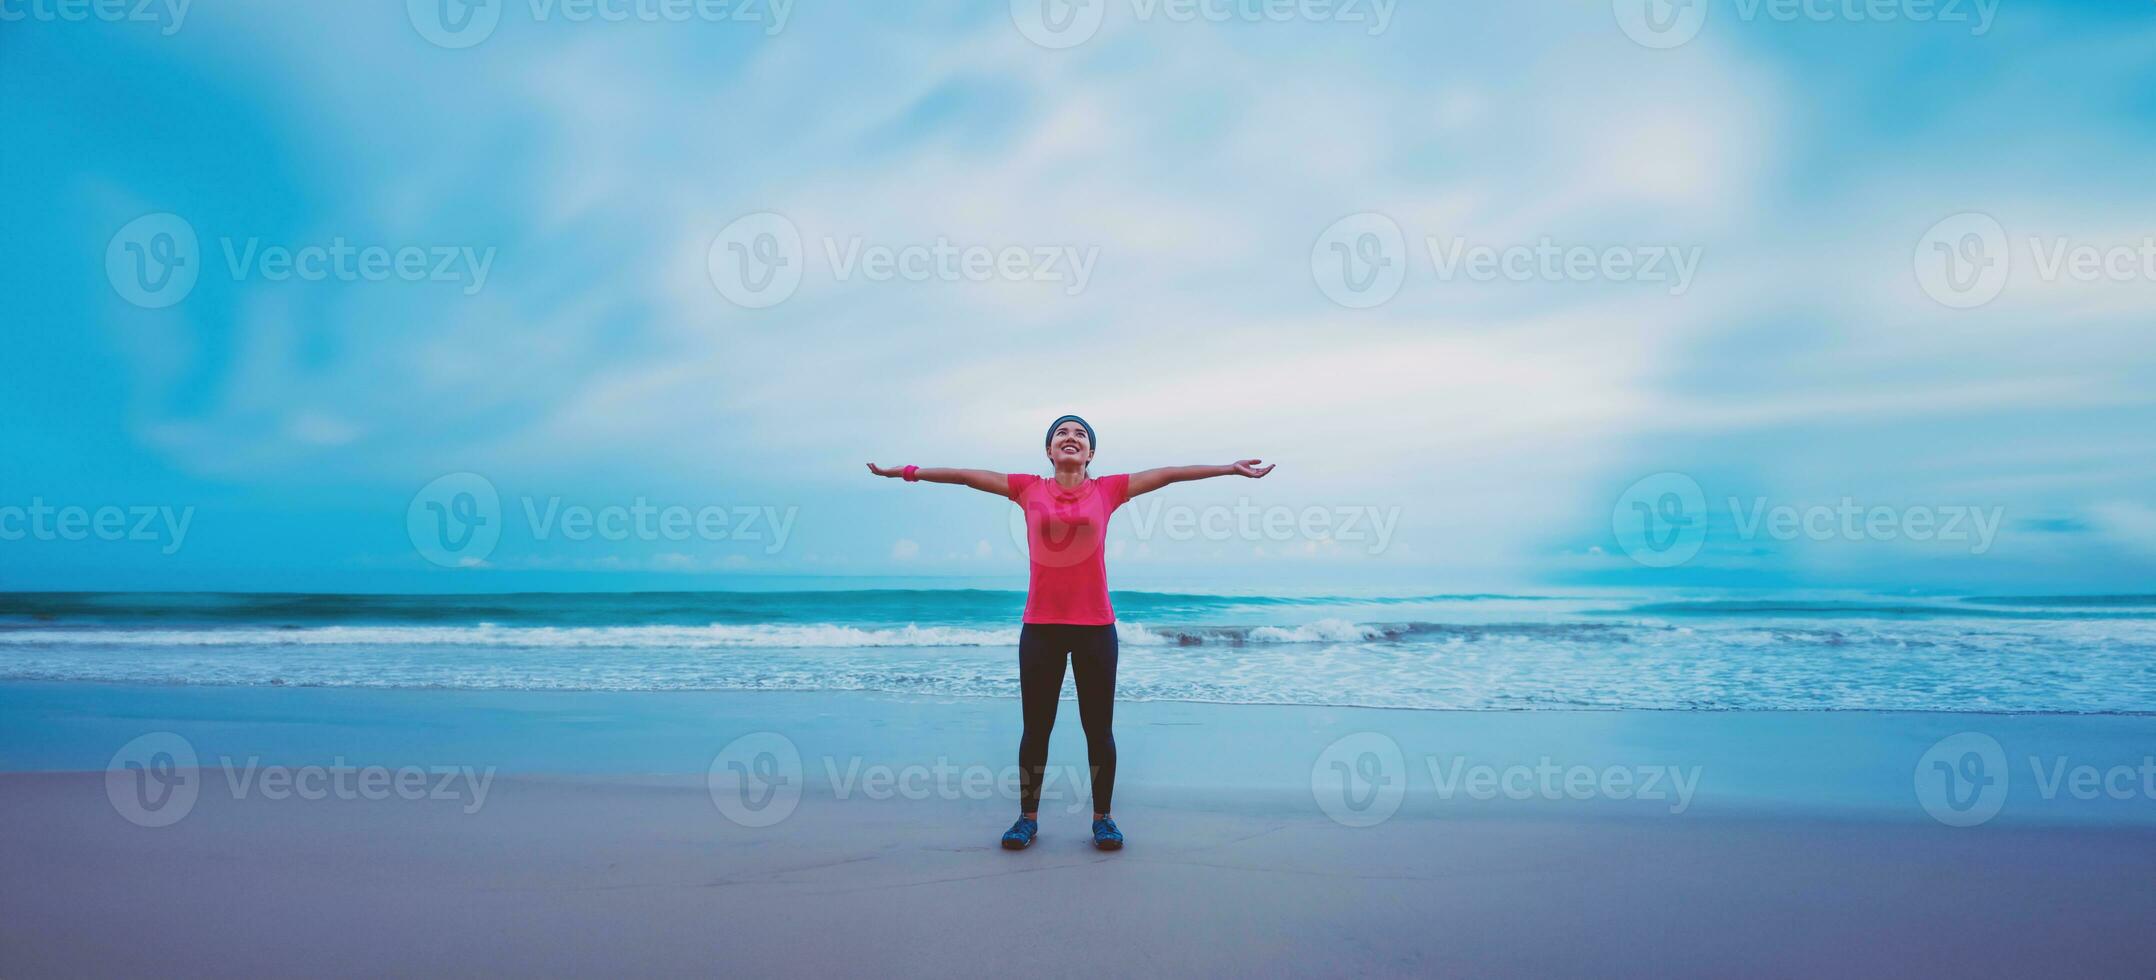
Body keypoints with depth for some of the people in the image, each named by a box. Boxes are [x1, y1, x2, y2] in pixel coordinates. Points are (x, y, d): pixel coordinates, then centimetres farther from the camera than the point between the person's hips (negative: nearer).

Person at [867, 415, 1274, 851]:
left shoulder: (1107, 490, 3)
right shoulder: (1029, 489, 4)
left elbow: (1169, 473, 3)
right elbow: (966, 476, 6)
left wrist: (1230, 468, 2)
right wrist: (907, 472, 7)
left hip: (1095, 627, 0)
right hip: (1040, 627, 0)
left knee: (1099, 728, 7)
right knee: (1035, 728, 8)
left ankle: (1102, 818, 20)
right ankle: (1028, 818, 20)